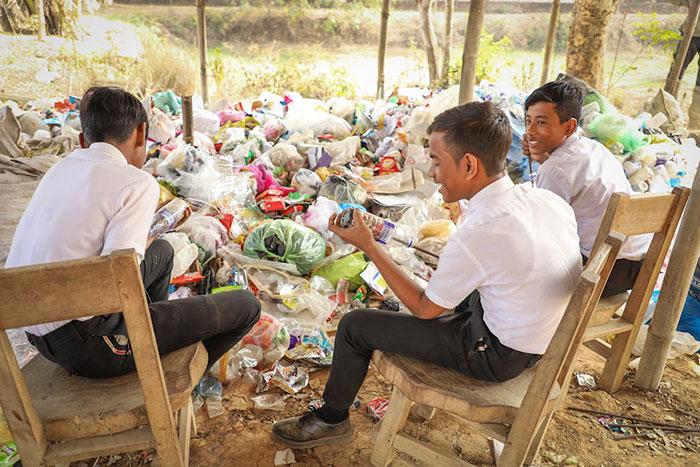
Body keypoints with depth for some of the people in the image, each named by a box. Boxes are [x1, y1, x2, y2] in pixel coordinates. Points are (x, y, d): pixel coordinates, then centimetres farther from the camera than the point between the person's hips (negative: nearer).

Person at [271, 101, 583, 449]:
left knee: (355, 325, -1)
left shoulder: (476, 236, -31)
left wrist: (367, 245, -11)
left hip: (499, 355, -8)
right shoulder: (548, 199, -8)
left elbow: (424, 308, -15)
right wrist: (454, 271, 9)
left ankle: (332, 420, 25)